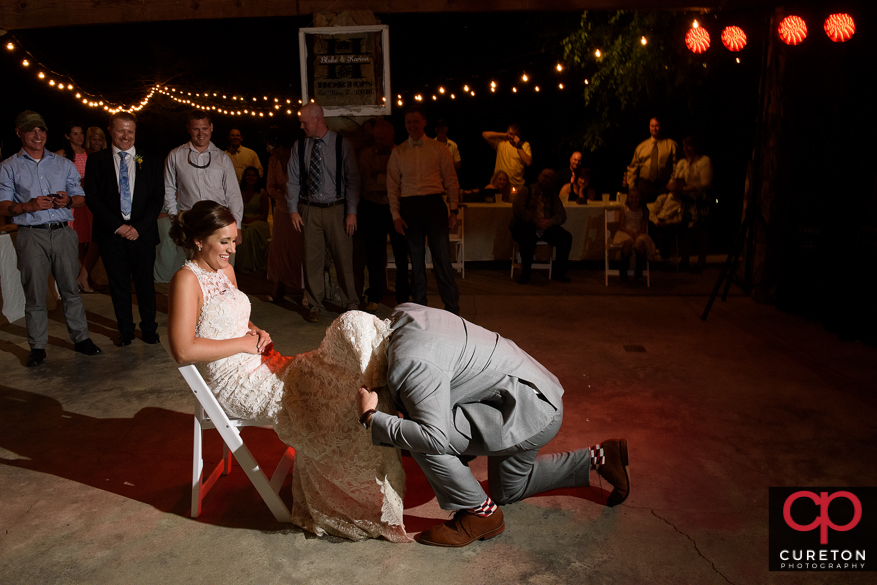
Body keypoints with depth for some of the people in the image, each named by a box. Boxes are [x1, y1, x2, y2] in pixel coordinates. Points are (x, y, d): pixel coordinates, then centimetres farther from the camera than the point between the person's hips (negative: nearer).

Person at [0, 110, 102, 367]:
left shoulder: (63, 163, 16)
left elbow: (81, 196, 15)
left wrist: (69, 200, -8)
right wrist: (29, 206, -16)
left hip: (63, 232, 2)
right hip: (32, 235, -2)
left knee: (70, 288, 4)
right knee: (35, 294, 1)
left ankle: (81, 338, 12)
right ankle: (37, 347, 9)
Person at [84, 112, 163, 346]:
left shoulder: (151, 161, 6)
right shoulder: (96, 160, 6)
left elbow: (157, 198, 2)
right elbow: (92, 198, 0)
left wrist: (139, 227, -9)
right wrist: (117, 226, -10)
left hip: (142, 232, 0)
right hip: (111, 232, 0)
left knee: (145, 282, 5)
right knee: (118, 283, 7)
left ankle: (149, 328, 19)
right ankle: (125, 329, 20)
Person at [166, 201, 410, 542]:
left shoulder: (225, 271, 13)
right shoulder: (187, 280, -13)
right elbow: (183, 350, -23)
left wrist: (255, 332, 3)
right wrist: (245, 343, -16)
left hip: (261, 367, 8)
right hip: (235, 385, -8)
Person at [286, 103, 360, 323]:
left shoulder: (342, 144, -2)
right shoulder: (299, 146, 5)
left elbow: (352, 179, -1)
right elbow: (293, 180, 8)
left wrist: (351, 211, -5)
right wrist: (293, 210, 1)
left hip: (337, 208, -2)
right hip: (309, 209, 2)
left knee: (344, 257, 1)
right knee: (312, 259, 5)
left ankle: (350, 304, 17)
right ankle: (315, 306, 19)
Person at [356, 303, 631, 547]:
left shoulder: (408, 363, -27)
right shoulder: (403, 314, 2)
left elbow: (436, 438, -34)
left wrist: (371, 418, -24)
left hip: (532, 411, -11)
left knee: (421, 440, -22)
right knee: (508, 490, 29)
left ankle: (481, 514, 0)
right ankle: (600, 457, 32)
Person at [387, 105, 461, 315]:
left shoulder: (439, 149, 7)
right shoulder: (398, 153, 10)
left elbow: (451, 181, 7)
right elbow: (392, 186, 9)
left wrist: (454, 210, 0)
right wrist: (396, 215, 1)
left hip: (434, 204, -2)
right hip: (409, 207, 2)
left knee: (443, 258, -4)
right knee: (416, 259, 8)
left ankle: (452, 308, 6)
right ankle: (419, 306, 19)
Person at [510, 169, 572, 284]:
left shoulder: (553, 195, 19)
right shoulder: (527, 191, 6)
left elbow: (562, 215, 11)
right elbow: (517, 209, -9)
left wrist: (550, 221, -12)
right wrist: (535, 221, -19)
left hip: (546, 227, 4)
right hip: (524, 226, -4)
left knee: (566, 237, -19)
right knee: (528, 238, -39)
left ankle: (558, 272, -5)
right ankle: (526, 273, -18)